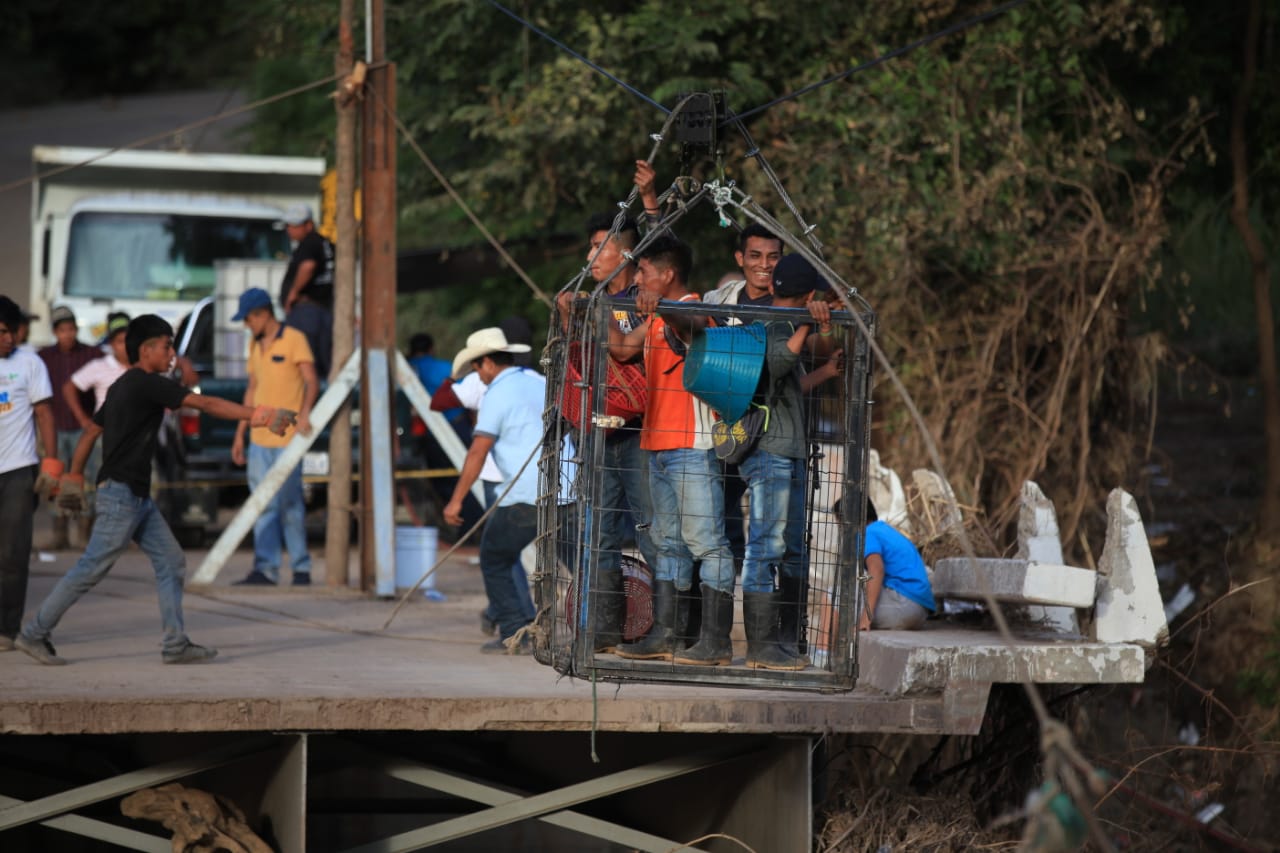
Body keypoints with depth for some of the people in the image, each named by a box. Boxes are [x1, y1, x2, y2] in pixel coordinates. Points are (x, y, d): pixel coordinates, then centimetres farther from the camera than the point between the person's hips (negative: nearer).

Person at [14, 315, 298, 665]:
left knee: (171, 562, 6)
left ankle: (176, 645, 5)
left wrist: (75, 473, 25)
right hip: (121, 494, -10)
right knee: (91, 569, -5)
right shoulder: (147, 384, -14)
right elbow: (205, 404, -18)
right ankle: (34, 634, 3)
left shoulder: (122, 387, 15)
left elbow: (91, 430, 20)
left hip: (138, 497, 10)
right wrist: (254, 415, -18)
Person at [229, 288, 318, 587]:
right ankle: (266, 569, 2)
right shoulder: (255, 345, 17)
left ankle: (301, 569, 4)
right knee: (263, 506, 2)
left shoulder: (294, 340, -5)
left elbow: (311, 381, -11)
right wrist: (240, 434, 20)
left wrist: (304, 412, -29)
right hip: (259, 439, 7)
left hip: (287, 439, -7)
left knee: (290, 506, -4)